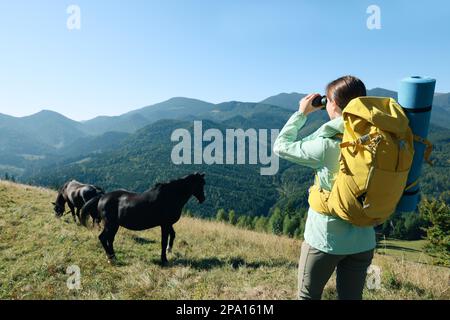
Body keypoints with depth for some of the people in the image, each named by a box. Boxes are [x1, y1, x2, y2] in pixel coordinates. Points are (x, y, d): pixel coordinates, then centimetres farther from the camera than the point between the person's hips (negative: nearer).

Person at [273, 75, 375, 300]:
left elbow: (281, 147, -8)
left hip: (326, 239, -4)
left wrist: (302, 113, 1)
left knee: (308, 296, 17)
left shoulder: (326, 146, -21)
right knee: (352, 297, 19)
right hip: (363, 241, 5)